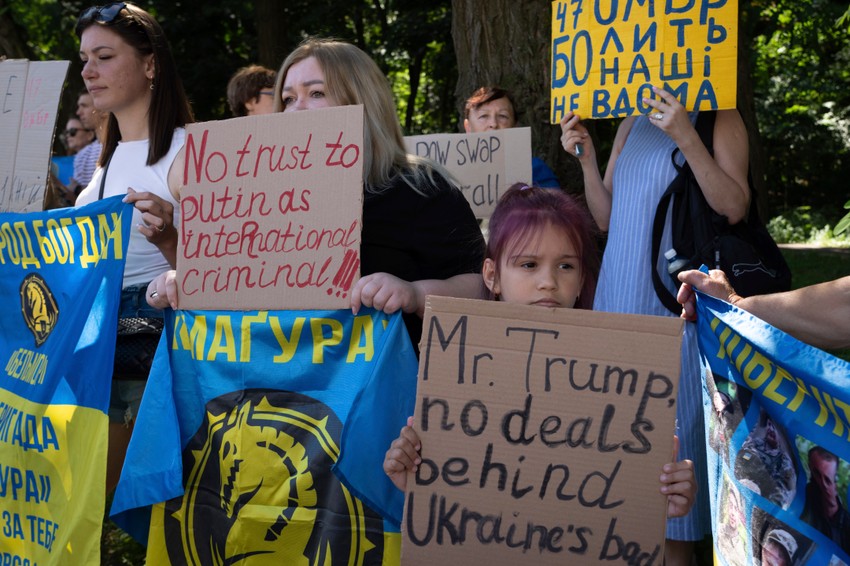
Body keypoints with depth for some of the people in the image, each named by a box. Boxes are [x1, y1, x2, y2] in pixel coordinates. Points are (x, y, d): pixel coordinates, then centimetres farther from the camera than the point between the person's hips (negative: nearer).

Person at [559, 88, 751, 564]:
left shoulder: (720, 121, -1)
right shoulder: (631, 127, 16)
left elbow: (734, 208, -13)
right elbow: (605, 218, 15)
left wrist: (686, 138, -21)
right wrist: (587, 159, 1)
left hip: (675, 302, -6)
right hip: (621, 297, 6)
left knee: (674, 420, -3)